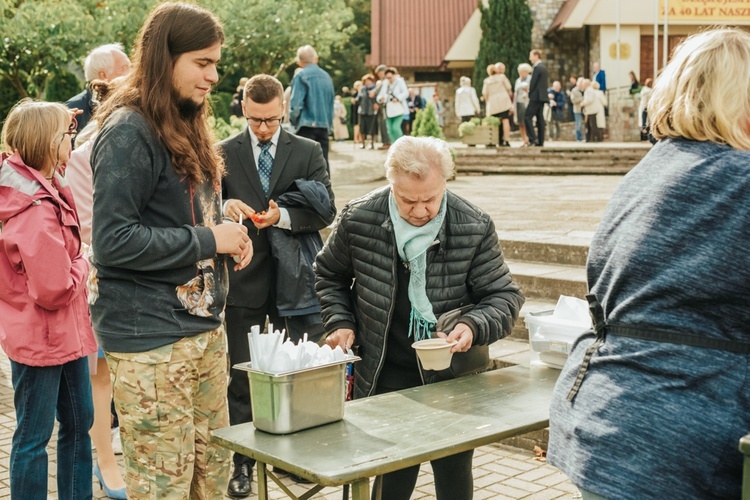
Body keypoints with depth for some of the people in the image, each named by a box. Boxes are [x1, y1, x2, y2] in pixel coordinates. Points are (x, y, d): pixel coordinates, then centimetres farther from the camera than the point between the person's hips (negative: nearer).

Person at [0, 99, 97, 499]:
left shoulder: (46, 191, 1)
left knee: (79, 421, 20)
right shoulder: (36, 214, -27)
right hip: (41, 338, -10)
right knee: (33, 437, 5)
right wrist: (83, 265, -10)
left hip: (65, 332, 10)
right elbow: (54, 290, -28)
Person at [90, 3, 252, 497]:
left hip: (205, 328, 9)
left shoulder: (187, 126, 13)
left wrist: (229, 232, 3)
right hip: (150, 340, -9)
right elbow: (112, 242, -21)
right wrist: (207, 240, -17)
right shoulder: (128, 132, -15)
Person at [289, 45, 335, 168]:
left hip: (307, 125, -5)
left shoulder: (301, 76, -7)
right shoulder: (326, 76, 9)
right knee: (323, 161, 8)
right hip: (324, 126, 5)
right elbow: (331, 103, 14)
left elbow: (296, 104, -13)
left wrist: (293, 120, 4)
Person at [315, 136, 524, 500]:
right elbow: (330, 276, 10)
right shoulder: (358, 220, -9)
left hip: (453, 377, 0)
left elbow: (504, 296, -5)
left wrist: (473, 327, -24)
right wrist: (340, 322, -3)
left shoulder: (474, 227, -12)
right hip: (384, 377, 0)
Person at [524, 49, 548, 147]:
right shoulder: (543, 67, 16)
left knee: (527, 117, -8)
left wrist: (529, 94, -1)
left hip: (536, 97, -9)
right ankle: (540, 141, 7)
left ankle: (532, 138, -16)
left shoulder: (537, 68, -12)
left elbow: (533, 83, -14)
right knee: (540, 119, 7)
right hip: (542, 96, 9)